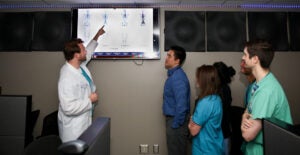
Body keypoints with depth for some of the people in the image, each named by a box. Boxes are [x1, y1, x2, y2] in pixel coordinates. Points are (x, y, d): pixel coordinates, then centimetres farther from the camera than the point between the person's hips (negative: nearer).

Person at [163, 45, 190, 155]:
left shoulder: (178, 77, -23)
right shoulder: (173, 74, 7)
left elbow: (181, 104, -27)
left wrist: (175, 124, -18)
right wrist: (172, 122, 17)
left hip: (176, 121, -9)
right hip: (172, 118, 9)